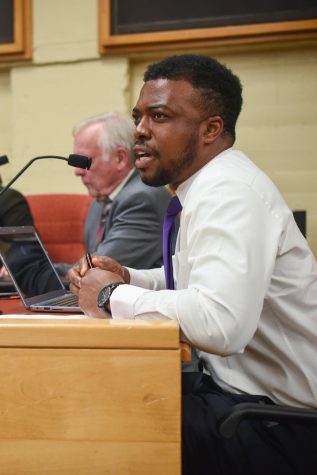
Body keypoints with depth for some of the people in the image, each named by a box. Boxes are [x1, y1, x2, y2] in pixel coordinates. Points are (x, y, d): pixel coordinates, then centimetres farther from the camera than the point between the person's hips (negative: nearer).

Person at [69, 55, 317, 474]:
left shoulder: (229, 194, -22)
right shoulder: (209, 184, 10)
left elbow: (221, 324, -36)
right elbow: (190, 279, 24)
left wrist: (114, 296, -21)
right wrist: (127, 279, 4)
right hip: (234, 384, 9)